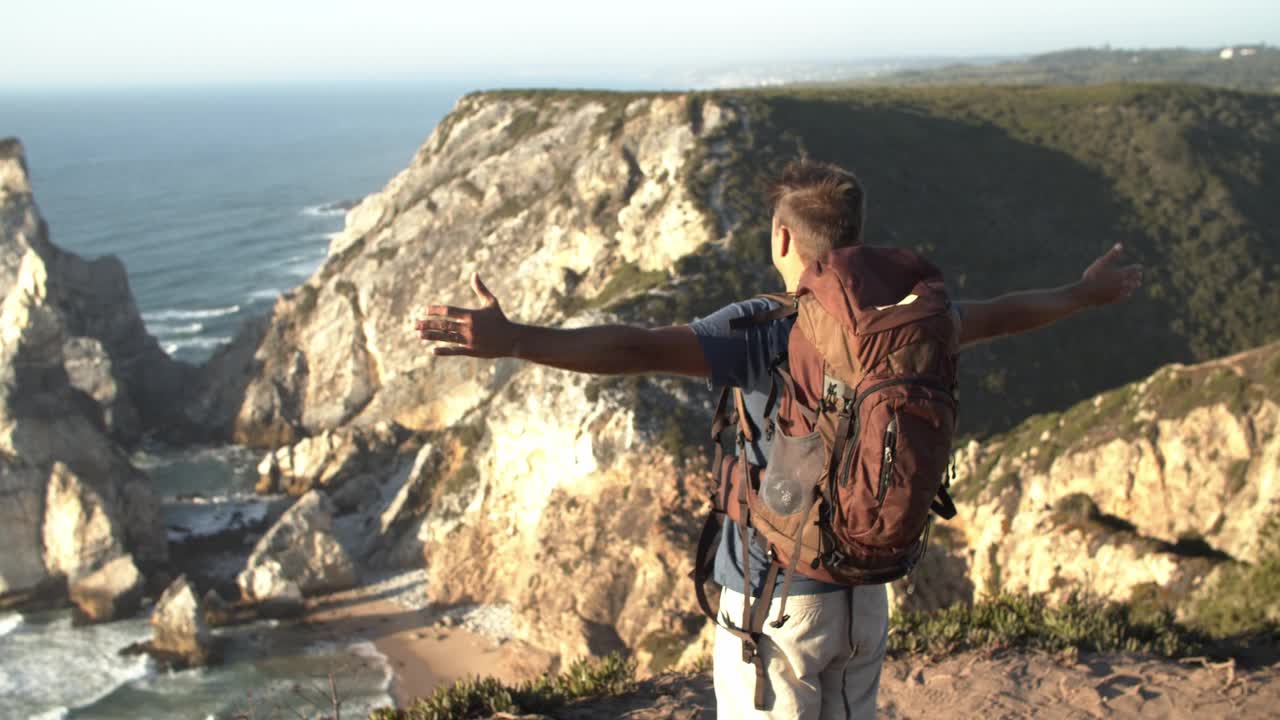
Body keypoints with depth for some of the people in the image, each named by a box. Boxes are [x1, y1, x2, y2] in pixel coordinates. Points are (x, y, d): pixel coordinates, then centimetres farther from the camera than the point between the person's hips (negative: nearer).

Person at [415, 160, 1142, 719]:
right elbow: (998, 315, 16)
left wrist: (513, 341, -45)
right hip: (863, 595, 6)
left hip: (776, 600, -6)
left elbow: (640, 348, -36)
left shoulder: (766, 331, -21)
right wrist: (1083, 295, 34)